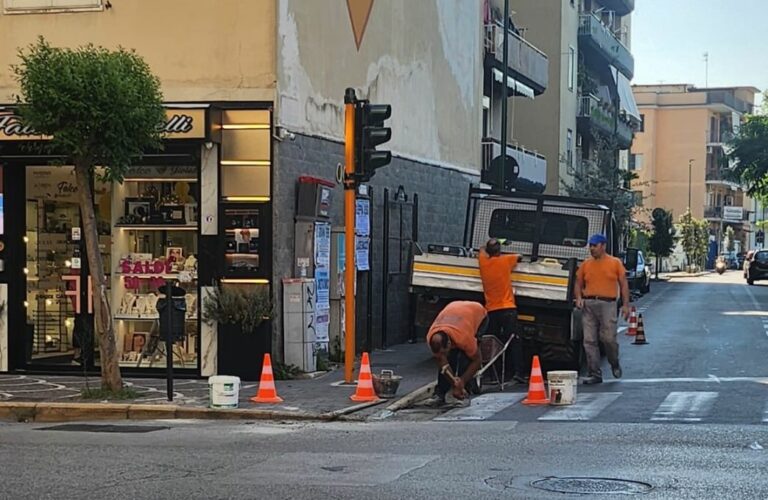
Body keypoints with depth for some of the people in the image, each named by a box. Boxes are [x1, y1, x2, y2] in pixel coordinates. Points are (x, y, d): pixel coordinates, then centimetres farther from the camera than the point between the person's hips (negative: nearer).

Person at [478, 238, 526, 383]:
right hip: (507, 308, -3)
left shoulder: (483, 262, 3)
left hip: (491, 310, 3)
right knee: (514, 341, -5)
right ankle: (518, 372, -16)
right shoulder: (505, 261, -4)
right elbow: (519, 257, 17)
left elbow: (481, 251, 27)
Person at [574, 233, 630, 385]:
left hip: (607, 304, -3)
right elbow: (578, 284, 17)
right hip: (588, 305, 3)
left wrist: (625, 304, -1)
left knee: (608, 338, -8)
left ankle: (615, 364, 21)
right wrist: (578, 298, -2)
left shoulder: (615, 263, 7)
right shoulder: (585, 264, 14)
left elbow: (624, 284, 6)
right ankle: (595, 374, 3)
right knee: (589, 341, -2)